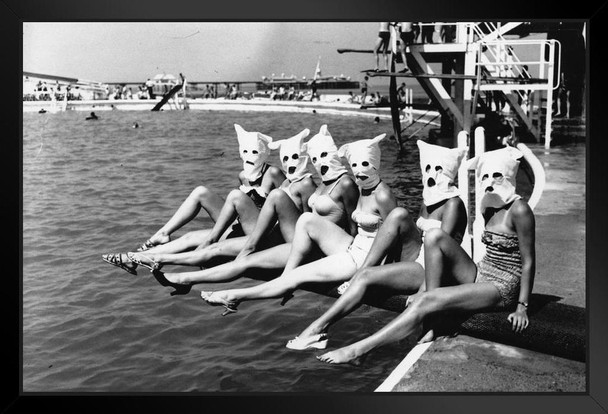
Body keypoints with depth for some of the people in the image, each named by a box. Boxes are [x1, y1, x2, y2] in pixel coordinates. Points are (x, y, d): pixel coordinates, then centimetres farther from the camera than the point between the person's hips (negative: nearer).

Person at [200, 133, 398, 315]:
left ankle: (235, 297, -3)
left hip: (367, 259, -8)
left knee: (299, 275, -11)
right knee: (307, 220, -9)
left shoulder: (382, 195, -17)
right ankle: (285, 277, -6)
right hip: (353, 248, 8)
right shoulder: (361, 189, 9)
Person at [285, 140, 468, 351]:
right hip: (416, 258, 7)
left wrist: (422, 295, -25)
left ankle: (318, 329, -26)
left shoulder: (453, 204, -11)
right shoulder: (428, 199, 15)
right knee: (399, 214, -16)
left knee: (366, 277, -25)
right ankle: (356, 278, -17)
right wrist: (390, 264, 2)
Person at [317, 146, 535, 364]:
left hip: (502, 288, -8)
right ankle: (431, 321, -17)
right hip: (479, 275, 8)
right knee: (435, 235, -14)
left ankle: (359, 350, -28)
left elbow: (528, 262, -12)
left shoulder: (519, 209, -13)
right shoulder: (489, 207, 12)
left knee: (425, 301, -26)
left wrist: (522, 306, -15)